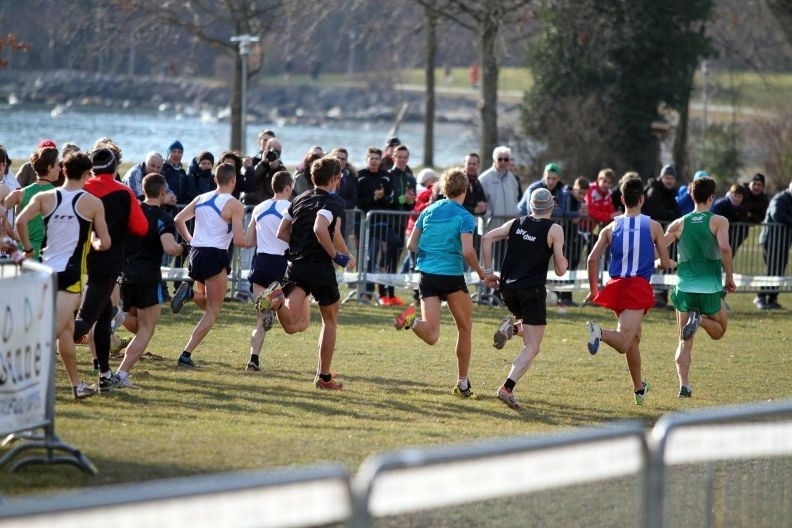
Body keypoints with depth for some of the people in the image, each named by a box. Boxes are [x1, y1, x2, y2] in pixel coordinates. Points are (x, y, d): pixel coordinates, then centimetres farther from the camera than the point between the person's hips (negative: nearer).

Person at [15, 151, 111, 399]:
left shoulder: (45, 198, 4)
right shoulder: (93, 203, -2)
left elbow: (21, 221, -11)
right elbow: (105, 243, -1)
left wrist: (28, 249, 3)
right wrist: (93, 242, 21)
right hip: (71, 273, -5)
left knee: (67, 329, 18)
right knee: (55, 329, -13)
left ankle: (77, 384, 23)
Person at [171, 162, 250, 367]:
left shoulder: (201, 198, 11)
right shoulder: (234, 205, -7)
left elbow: (178, 220, 8)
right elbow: (239, 241, -13)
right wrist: (248, 242, 8)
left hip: (196, 252, 6)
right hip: (215, 256, -6)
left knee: (207, 303, 27)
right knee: (212, 312, 2)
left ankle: (189, 292, -7)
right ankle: (186, 354, -12)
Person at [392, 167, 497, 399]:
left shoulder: (428, 211, 9)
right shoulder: (464, 217, -7)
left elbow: (411, 245, 11)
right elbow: (467, 252, -19)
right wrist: (481, 273, -4)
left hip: (427, 276, 4)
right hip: (452, 277, -4)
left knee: (431, 335, -2)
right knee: (465, 328, 16)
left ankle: (412, 320, -35)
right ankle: (463, 384, 19)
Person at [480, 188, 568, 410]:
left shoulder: (516, 223, 12)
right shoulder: (554, 230, 0)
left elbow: (487, 238, 4)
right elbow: (560, 270, -2)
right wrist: (564, 263, 22)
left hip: (507, 288, 5)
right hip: (532, 290, -5)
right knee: (532, 347, -3)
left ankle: (509, 328, -1)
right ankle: (507, 388, -22)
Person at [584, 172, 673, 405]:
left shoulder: (611, 228, 7)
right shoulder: (653, 226, 0)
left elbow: (592, 259, 2)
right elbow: (665, 263, 2)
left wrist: (593, 290, 13)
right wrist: (656, 263, 27)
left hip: (616, 285, 4)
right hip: (639, 287, -4)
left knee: (634, 336, 23)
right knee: (623, 342, -14)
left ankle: (639, 388, 30)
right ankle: (599, 332, -45)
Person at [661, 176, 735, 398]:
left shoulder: (679, 224, 6)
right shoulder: (719, 221, -2)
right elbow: (725, 248, -18)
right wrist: (729, 276, -7)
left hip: (685, 288, 2)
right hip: (711, 288, -2)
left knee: (684, 342, 11)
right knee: (718, 331, 21)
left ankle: (684, 385, -6)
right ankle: (700, 319, -12)